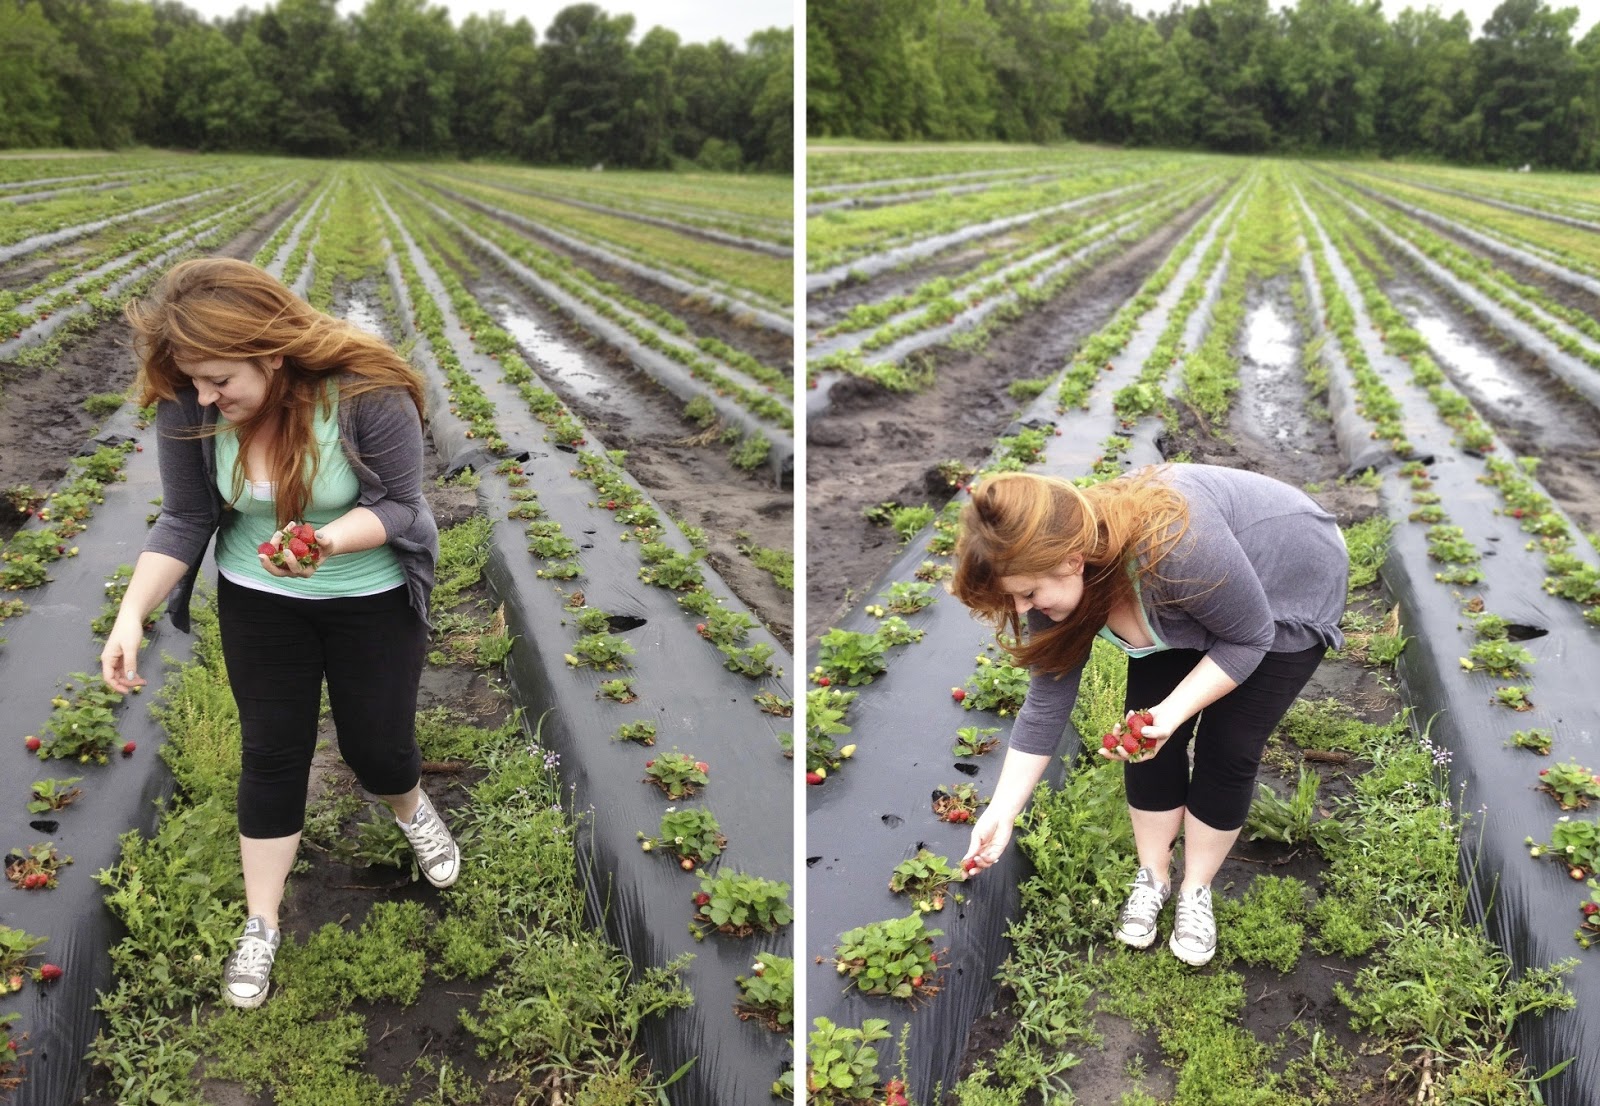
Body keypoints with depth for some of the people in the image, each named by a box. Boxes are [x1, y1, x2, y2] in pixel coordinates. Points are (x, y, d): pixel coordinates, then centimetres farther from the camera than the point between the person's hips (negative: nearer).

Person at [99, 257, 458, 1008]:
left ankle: (411, 809, 46)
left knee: (375, 744, 7)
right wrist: (131, 614, -20)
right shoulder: (188, 405, -19)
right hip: (259, 597, 2)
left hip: (373, 594, -2)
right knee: (272, 752, 7)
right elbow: (184, 520, -10)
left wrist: (327, 540, -40)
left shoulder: (366, 392, -30)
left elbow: (398, 504, -21)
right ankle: (260, 925, 23)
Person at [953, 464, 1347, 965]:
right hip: (1191, 604, 5)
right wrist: (1001, 812, -12)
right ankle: (1153, 877, 20)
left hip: (1289, 594, -5)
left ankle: (1195, 890, 16)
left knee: (1226, 751, -5)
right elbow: (1046, 702, -12)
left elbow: (1249, 638, -26)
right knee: (1146, 742, 0)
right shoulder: (1059, 578, -21)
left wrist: (1171, 712, -35)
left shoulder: (1176, 548, -43)